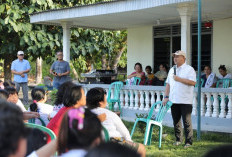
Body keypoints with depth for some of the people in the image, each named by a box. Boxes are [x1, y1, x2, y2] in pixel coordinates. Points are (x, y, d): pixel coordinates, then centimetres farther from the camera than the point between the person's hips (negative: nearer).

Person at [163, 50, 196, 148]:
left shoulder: (189, 69, -3)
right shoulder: (172, 70, 17)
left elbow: (193, 82, -15)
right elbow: (168, 84, 17)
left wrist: (179, 79, -15)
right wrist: (166, 97, 8)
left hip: (185, 101, -6)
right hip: (174, 100, 6)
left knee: (187, 122, -5)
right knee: (176, 121, 10)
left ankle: (188, 142, 0)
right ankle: (178, 140, 20)